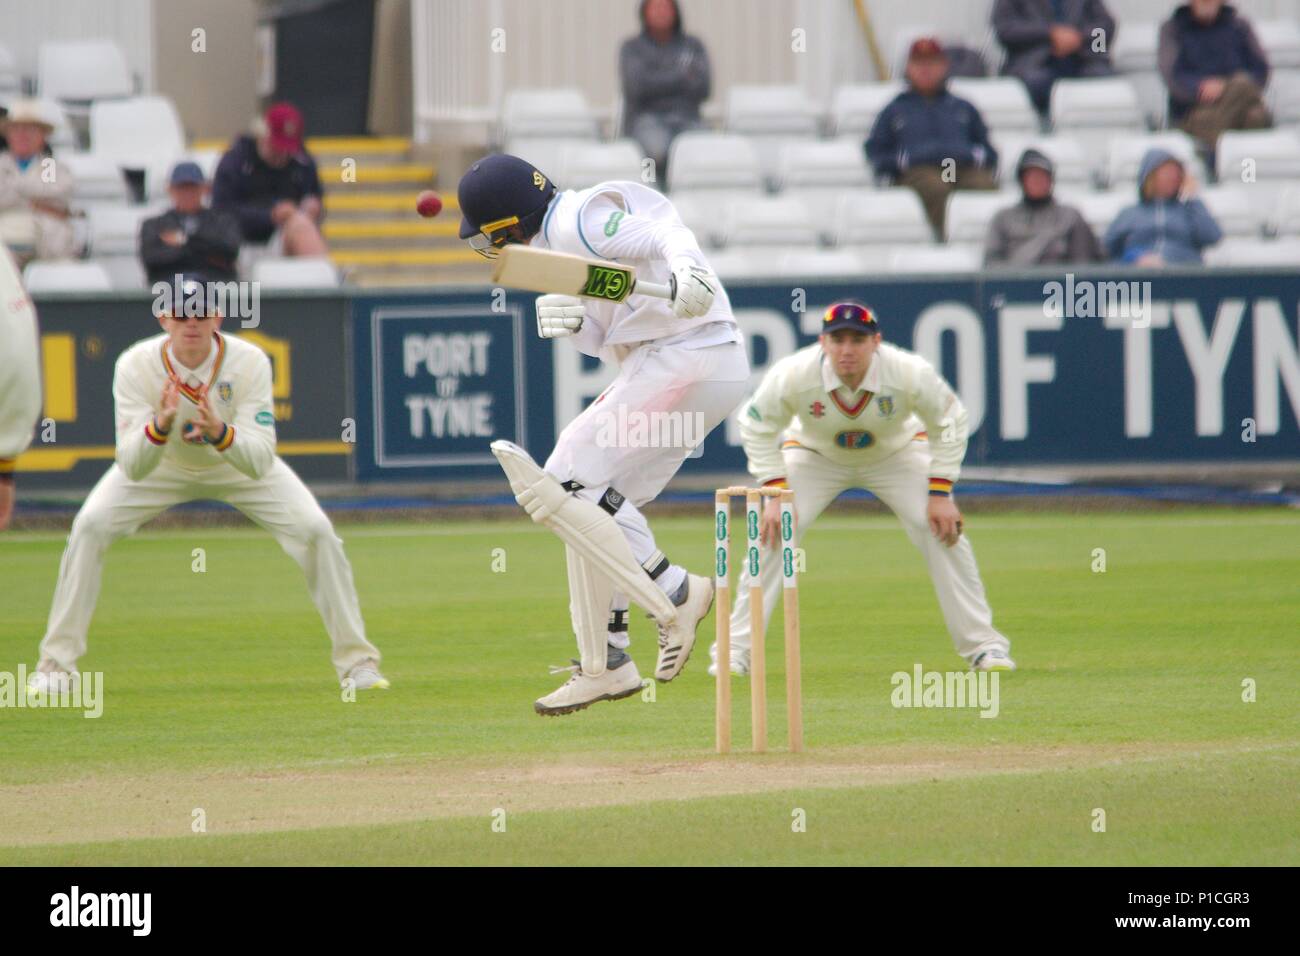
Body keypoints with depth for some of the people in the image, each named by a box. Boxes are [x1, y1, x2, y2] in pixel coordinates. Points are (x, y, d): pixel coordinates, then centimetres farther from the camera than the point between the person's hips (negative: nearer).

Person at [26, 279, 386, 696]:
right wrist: (161, 424, -55)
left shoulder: (249, 362, -31)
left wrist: (219, 431, -56)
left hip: (237, 465, 0)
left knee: (315, 531, -17)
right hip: (161, 465, 0)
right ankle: (57, 663, -8)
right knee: (90, 527, -20)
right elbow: (132, 468, -35)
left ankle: (356, 660, -1)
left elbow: (261, 463, -37)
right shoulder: (135, 366, -30)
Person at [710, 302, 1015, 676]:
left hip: (897, 453, 0)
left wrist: (940, 493, -20)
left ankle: (981, 644, -2)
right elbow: (756, 428, -16)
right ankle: (737, 649, -5)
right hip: (815, 455, 0)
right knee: (772, 533, -17)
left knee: (944, 532, -15)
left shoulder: (911, 373, -34)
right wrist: (776, 494, -23)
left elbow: (949, 422, -16)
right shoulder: (791, 375, -34)